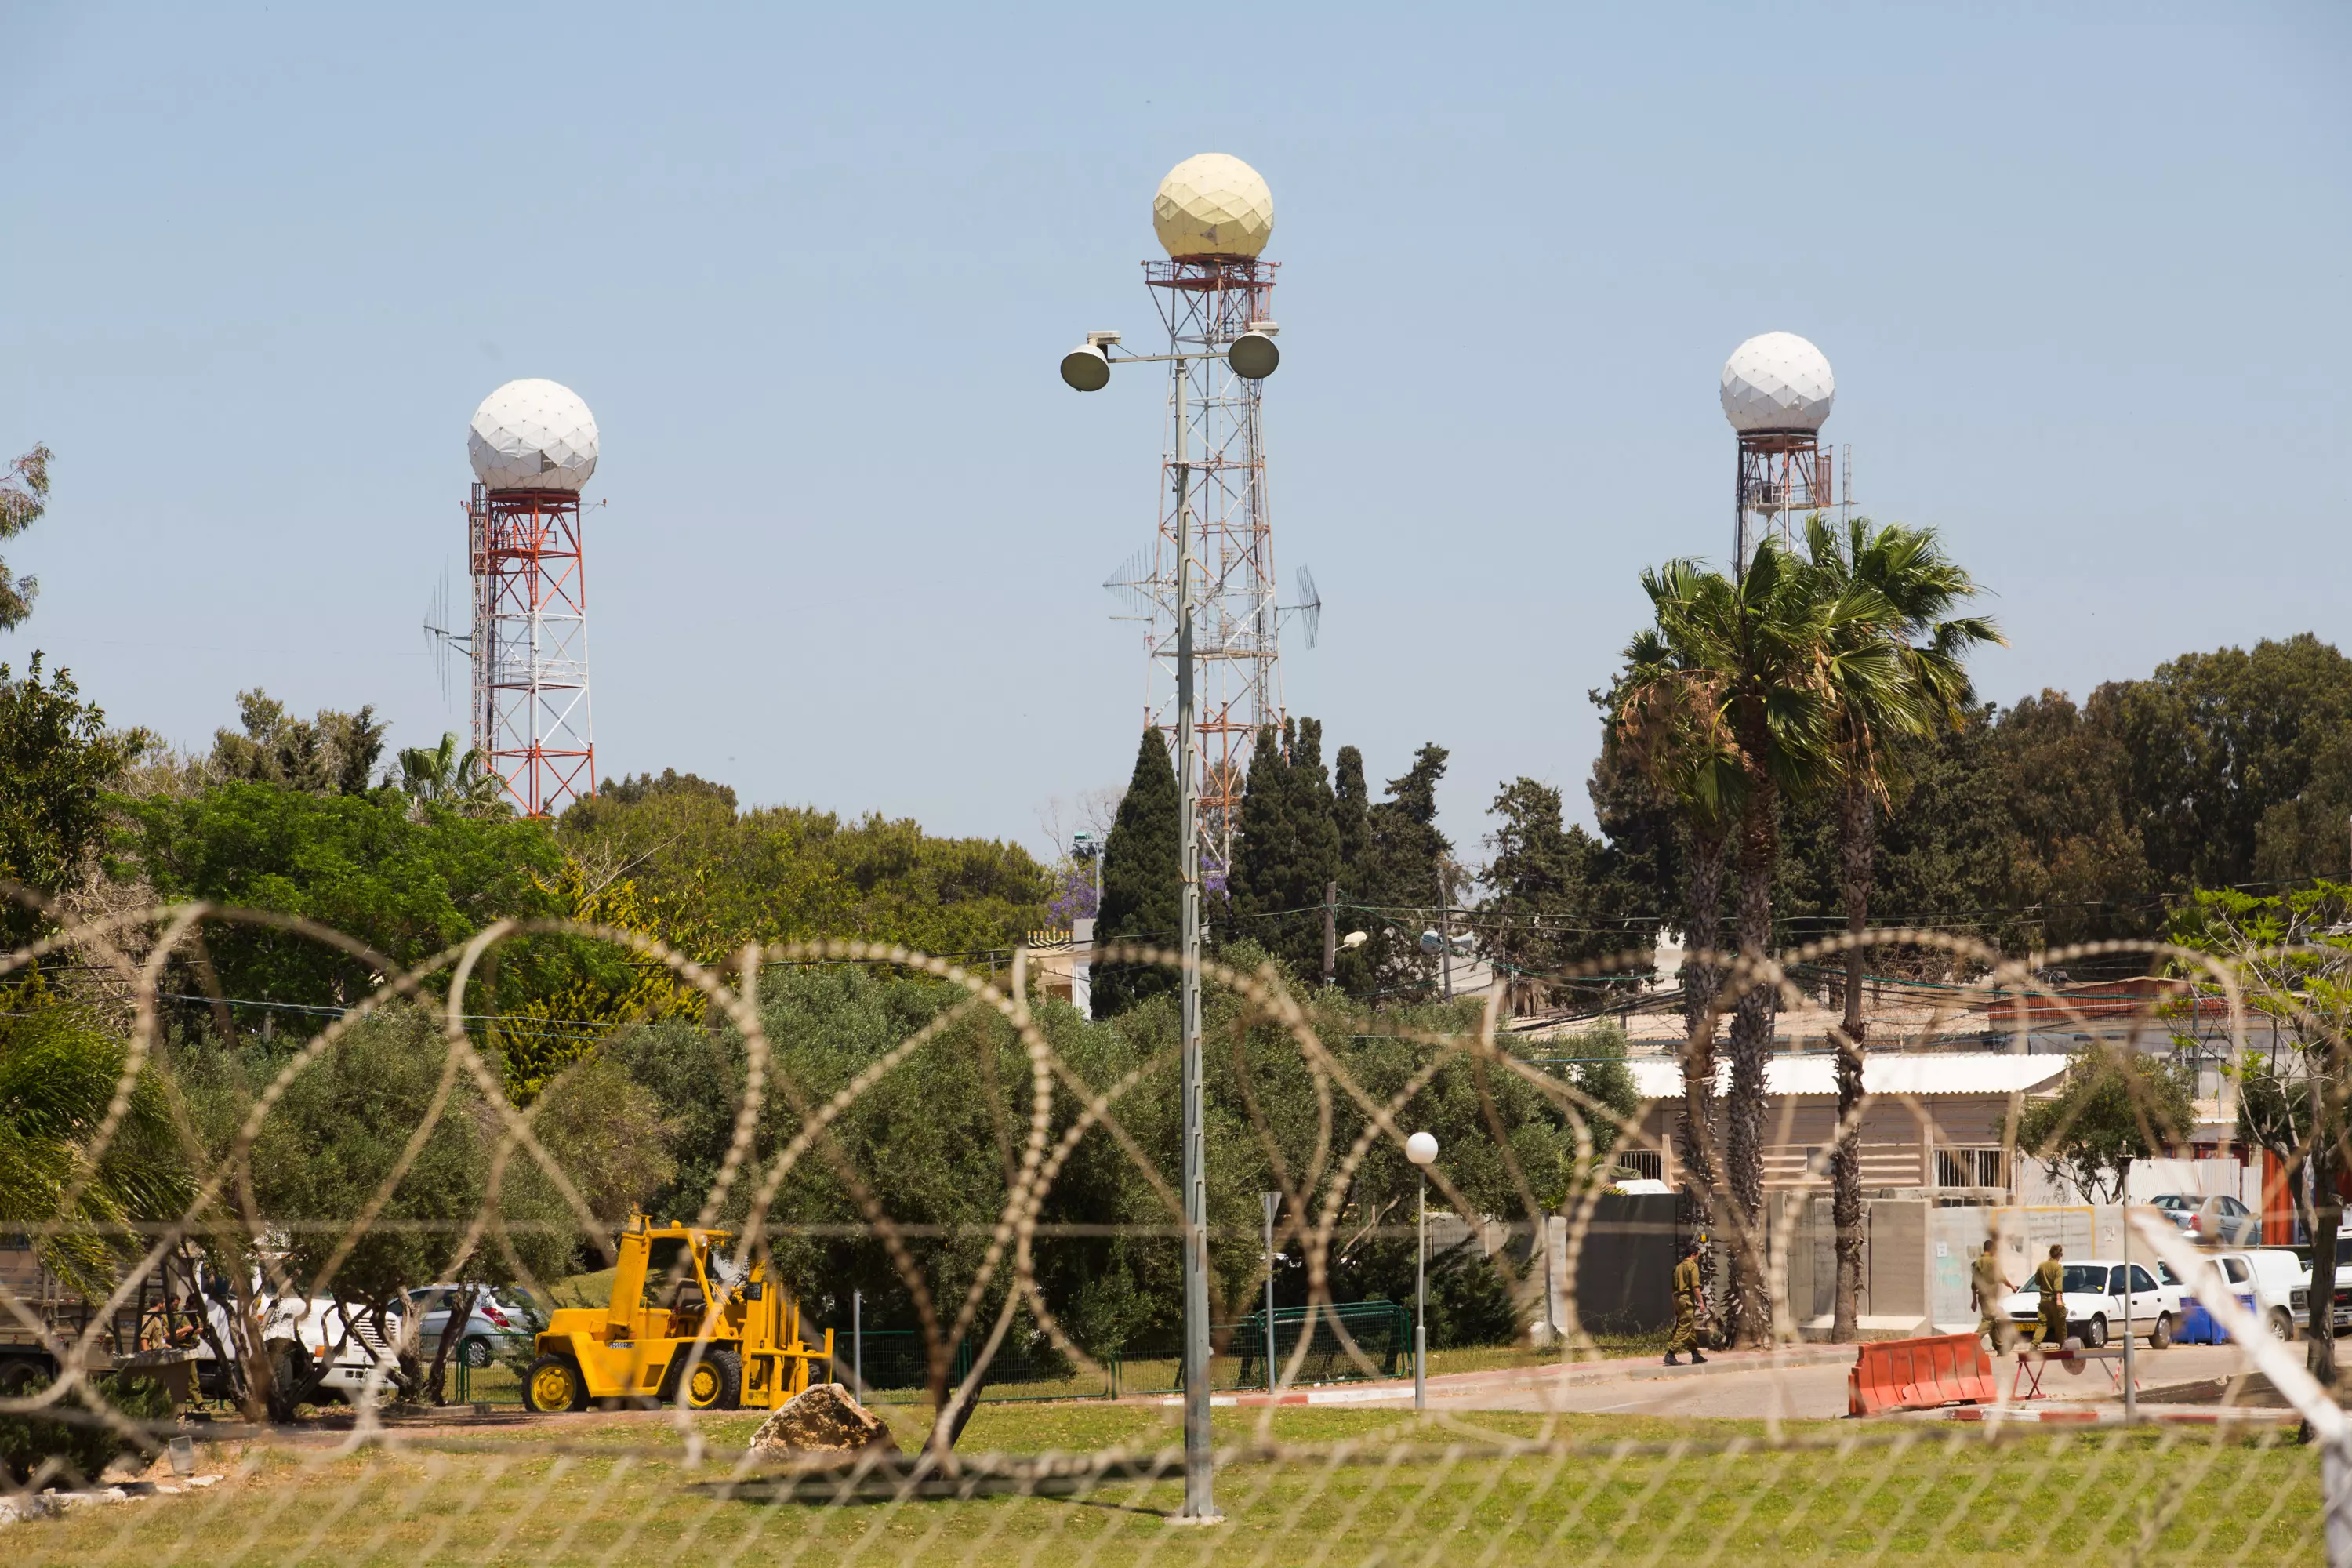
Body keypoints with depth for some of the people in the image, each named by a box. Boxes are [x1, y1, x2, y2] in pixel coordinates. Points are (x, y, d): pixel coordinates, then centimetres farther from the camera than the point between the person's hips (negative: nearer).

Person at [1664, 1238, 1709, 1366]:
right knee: (1684, 1329, -10)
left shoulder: (1678, 1267, 17)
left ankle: (1695, 1355, 21)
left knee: (1691, 1328, 16)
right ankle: (1670, 1354, -18)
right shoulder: (1693, 1266, -8)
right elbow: (1695, 1286, -16)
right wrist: (1701, 1301, -11)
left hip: (1678, 1298, 9)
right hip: (1688, 1299, -9)